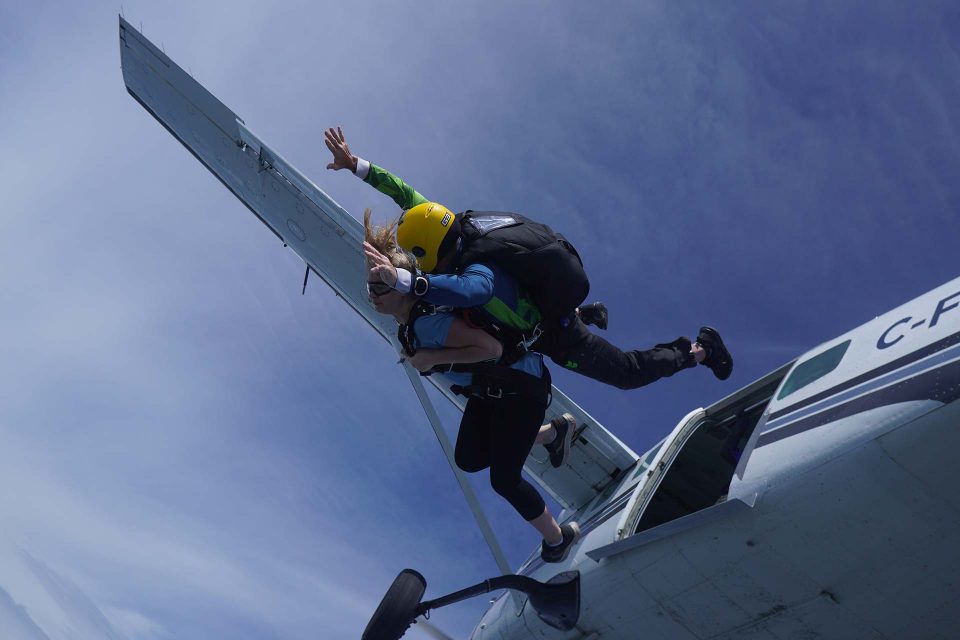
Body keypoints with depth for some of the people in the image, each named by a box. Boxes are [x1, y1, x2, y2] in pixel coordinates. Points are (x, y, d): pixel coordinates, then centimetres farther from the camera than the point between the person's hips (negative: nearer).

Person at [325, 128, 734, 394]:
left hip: (555, 336, -8)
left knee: (630, 372, 10)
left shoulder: (478, 267, -42)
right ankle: (584, 315, 52)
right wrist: (355, 165, -14)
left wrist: (400, 278, -73)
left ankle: (699, 350, 27)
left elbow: (473, 292, -67)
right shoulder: (457, 226, -18)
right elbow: (407, 194, -10)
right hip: (542, 304, 8)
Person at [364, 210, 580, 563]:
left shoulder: (427, 323, -34)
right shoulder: (406, 324, -5)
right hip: (489, 388, 9)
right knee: (469, 460, 15)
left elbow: (491, 348, -39)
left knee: (504, 479, -2)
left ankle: (557, 537, 24)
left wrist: (433, 357, -33)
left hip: (522, 386, -9)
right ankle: (555, 431, 32)